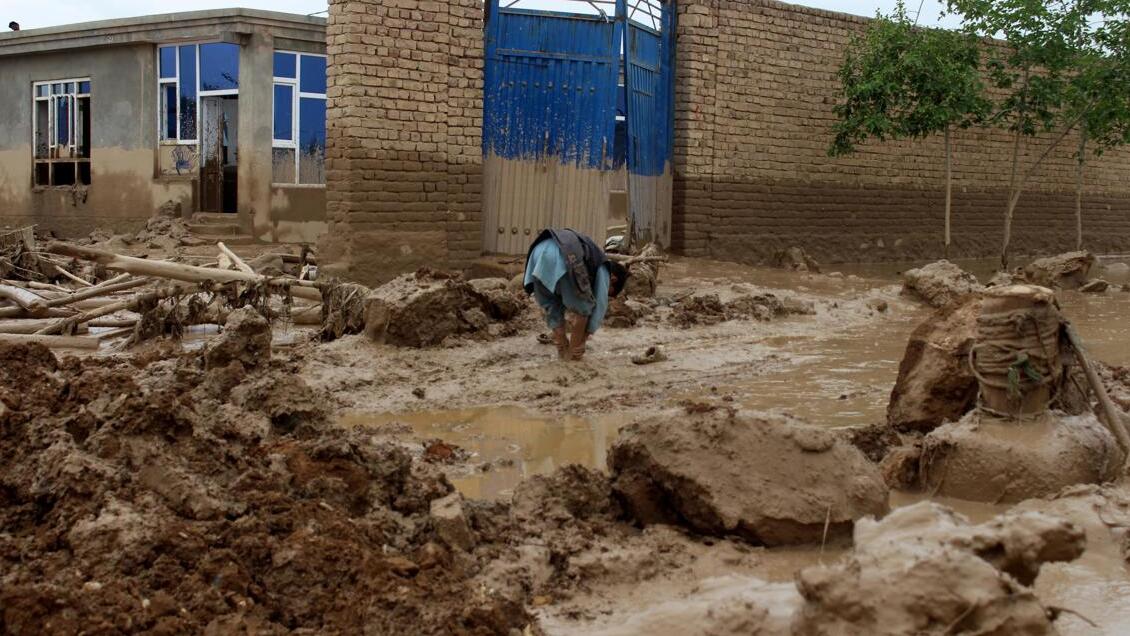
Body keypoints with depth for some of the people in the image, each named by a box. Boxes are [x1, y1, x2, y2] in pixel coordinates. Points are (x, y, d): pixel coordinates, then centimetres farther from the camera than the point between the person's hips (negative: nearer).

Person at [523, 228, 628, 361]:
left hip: (539, 251, 8)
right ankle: (574, 352, 17)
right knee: (582, 306, 12)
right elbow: (600, 303, 19)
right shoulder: (603, 267, 24)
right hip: (562, 255, -7)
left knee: (551, 305, 25)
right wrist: (588, 332, 28)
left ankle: (562, 350, 26)